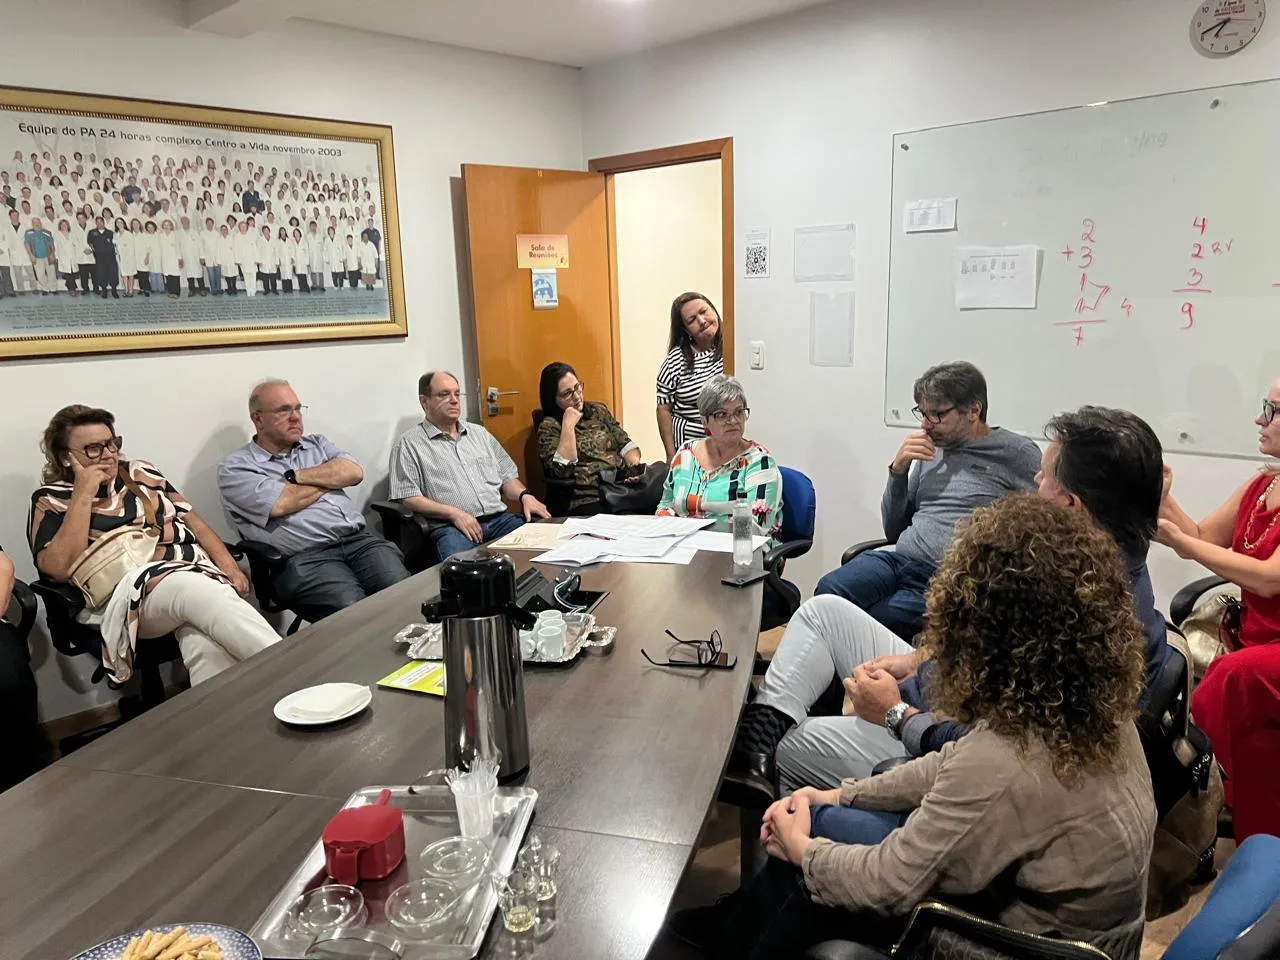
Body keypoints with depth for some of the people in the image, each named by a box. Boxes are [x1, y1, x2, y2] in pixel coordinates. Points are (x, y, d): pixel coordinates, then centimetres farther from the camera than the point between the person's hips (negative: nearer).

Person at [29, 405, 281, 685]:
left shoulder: (140, 472, 21)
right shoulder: (51, 499, 10)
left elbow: (194, 522, 18)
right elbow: (60, 568, -6)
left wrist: (229, 566, 1)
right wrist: (83, 494, -4)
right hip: (128, 594, -4)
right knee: (202, 593, -39)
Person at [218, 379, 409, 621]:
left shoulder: (317, 443, 23)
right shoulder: (235, 467, 7)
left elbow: (354, 472, 5)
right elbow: (279, 504, -10)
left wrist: (296, 476, -1)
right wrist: (331, 477, 5)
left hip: (359, 540, 5)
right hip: (303, 558, -5)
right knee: (353, 608, -34)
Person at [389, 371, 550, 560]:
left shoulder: (479, 433, 24)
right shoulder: (409, 443, 6)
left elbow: (507, 476, 26)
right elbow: (408, 498, -3)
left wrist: (525, 496, 4)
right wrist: (454, 513, -15)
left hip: (499, 519, 5)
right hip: (451, 527, -5)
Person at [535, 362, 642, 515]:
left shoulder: (598, 411, 18)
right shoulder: (549, 427, 2)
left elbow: (626, 445, 15)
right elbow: (562, 470, -13)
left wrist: (635, 467, -5)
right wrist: (568, 425, -11)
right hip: (590, 501, -6)